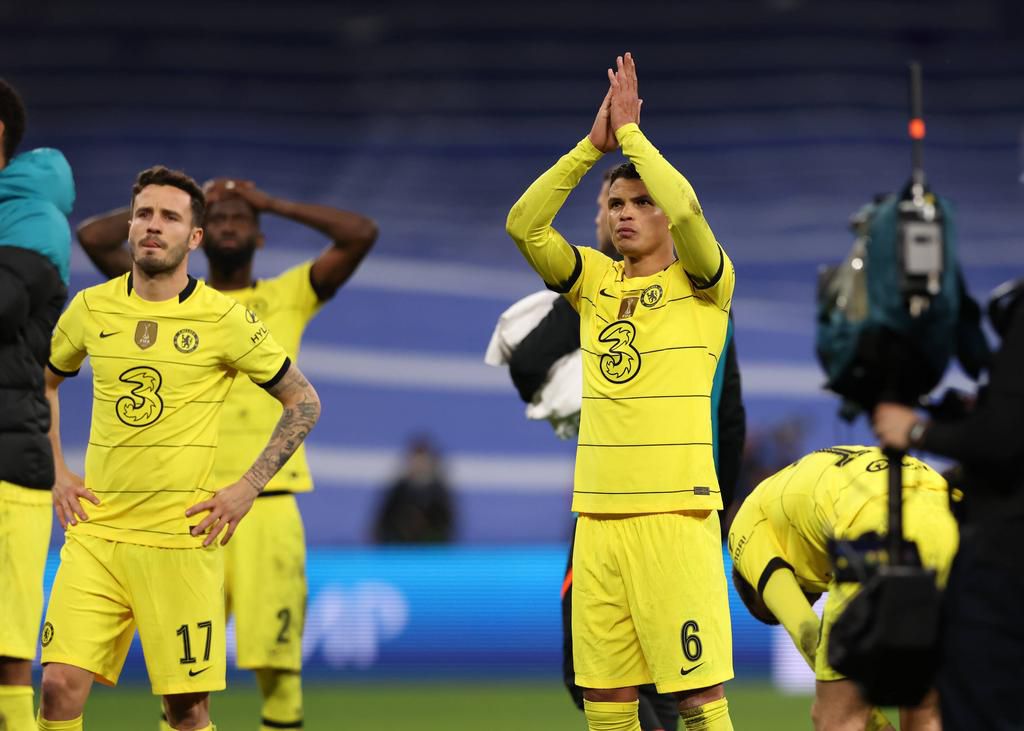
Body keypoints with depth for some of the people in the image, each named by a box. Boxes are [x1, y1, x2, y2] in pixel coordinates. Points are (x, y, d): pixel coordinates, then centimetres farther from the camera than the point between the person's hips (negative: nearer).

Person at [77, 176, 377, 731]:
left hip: (269, 502, -1)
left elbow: (362, 234, 3)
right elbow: (93, 237, 6)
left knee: (278, 660, -5)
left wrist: (271, 203, 9)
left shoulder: (289, 297, 11)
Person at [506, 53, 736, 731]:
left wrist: (630, 129, -7)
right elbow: (523, 223, 2)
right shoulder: (596, 281, 14)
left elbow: (684, 208, -18)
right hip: (598, 515, 5)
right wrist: (593, 145, -2)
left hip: (676, 512, -5)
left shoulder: (704, 285, 1)